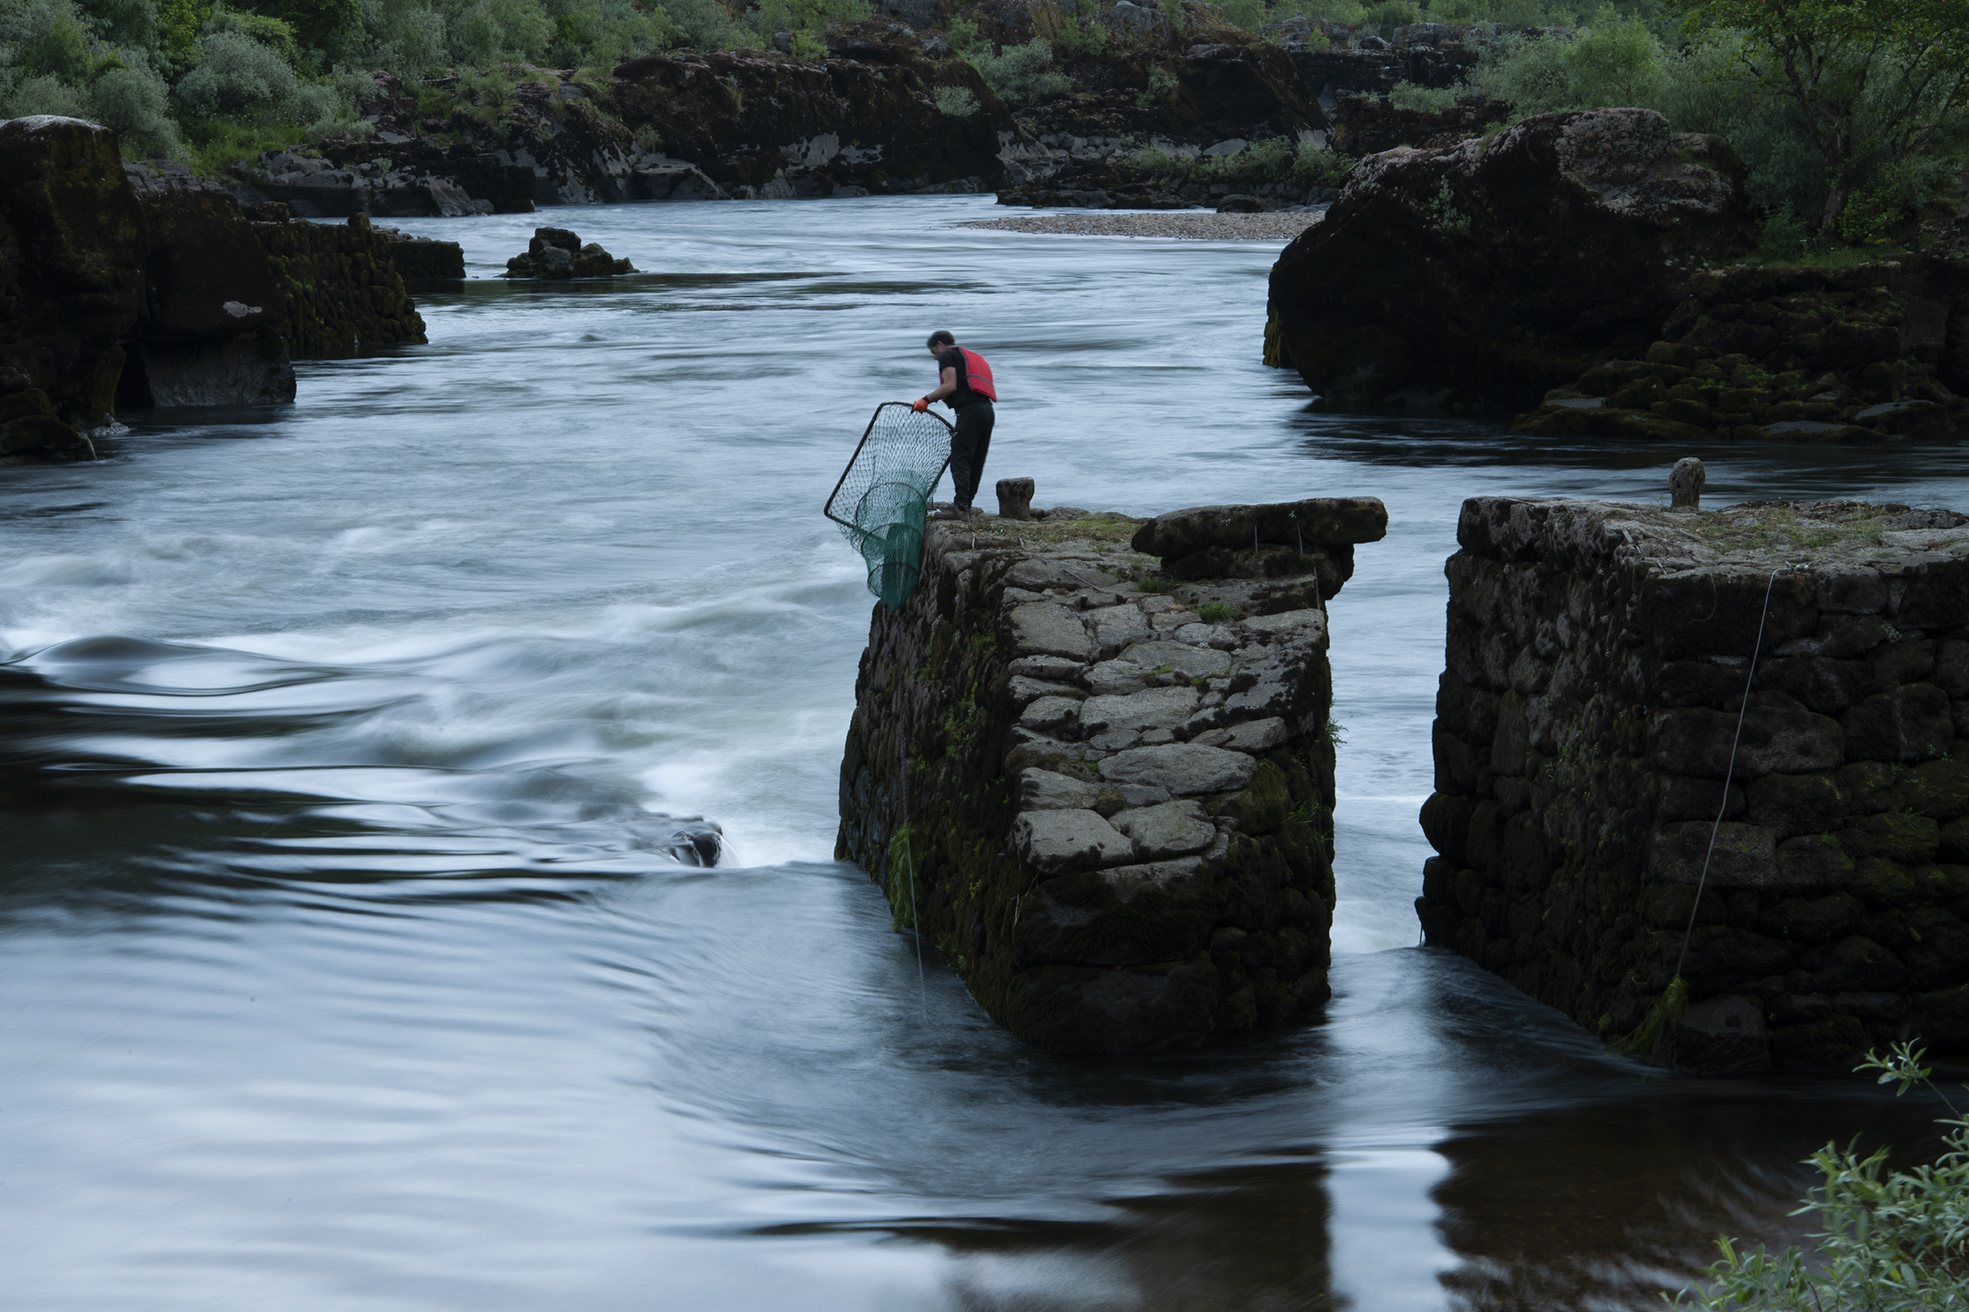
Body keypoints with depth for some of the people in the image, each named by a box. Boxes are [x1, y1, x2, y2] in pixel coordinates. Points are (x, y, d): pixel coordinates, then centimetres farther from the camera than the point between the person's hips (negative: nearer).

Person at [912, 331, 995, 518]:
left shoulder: (948, 356, 6)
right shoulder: (974, 356, 32)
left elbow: (950, 386, -8)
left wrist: (927, 399, -4)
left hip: (970, 410, -8)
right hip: (988, 410, 8)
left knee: (960, 459, -11)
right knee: (975, 463, 10)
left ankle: (961, 505, -21)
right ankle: (966, 506, 12)